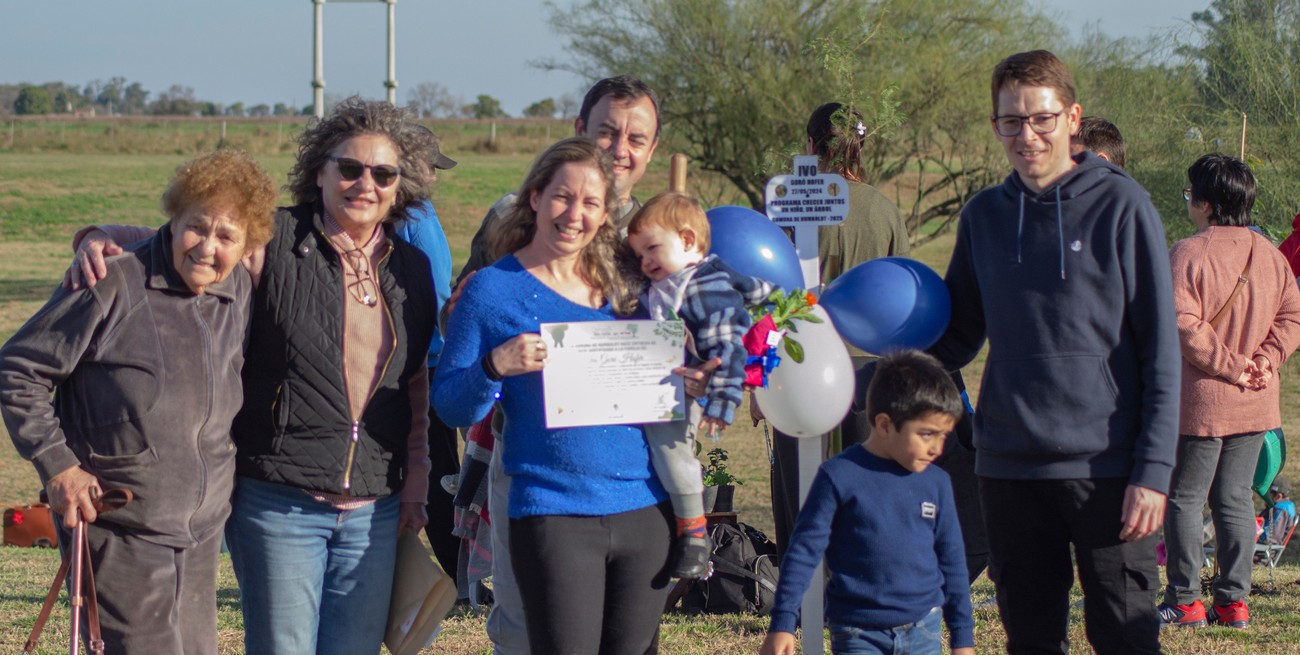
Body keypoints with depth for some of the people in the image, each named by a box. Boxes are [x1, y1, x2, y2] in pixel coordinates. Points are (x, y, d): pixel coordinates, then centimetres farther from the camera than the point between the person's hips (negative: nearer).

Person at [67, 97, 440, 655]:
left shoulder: (411, 269, 9)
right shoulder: (272, 242, -6)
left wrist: (416, 482, 11)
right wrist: (99, 240, -20)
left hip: (375, 513, 4)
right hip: (279, 503, -4)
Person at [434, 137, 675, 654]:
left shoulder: (621, 286, 11)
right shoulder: (494, 289, -1)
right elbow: (450, 407, -2)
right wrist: (494, 367, -21)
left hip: (647, 511, 5)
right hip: (553, 513, -5)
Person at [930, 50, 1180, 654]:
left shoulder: (1120, 206, -4)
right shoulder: (983, 216, 9)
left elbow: (1159, 350, -5)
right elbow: (955, 337, 17)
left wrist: (1154, 469, -11)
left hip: (1106, 465, -4)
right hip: (1010, 468, 4)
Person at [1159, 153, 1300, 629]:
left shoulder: (1188, 254, -13)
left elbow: (1184, 325, -21)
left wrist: (1231, 365, -14)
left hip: (1201, 402, -6)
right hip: (1255, 404, 6)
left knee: (1184, 499, 4)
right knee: (1236, 498, 12)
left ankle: (1184, 600, 5)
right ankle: (1233, 599, 11)